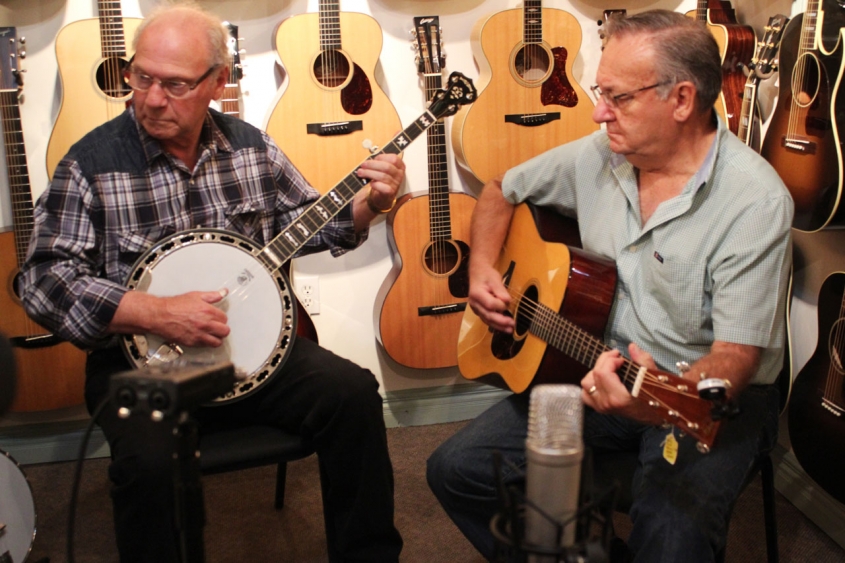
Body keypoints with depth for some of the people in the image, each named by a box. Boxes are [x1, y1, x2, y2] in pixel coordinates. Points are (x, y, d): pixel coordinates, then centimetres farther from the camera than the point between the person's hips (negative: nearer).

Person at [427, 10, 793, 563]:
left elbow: (736, 357, -22)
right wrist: (483, 266, -1)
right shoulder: (597, 155, -1)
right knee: (455, 469, -5)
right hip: (602, 370, 6)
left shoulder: (756, 201, -19)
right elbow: (503, 191, 17)